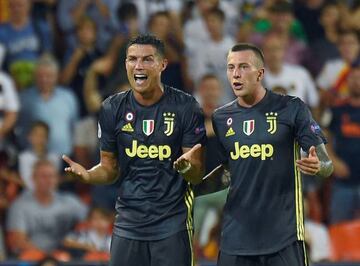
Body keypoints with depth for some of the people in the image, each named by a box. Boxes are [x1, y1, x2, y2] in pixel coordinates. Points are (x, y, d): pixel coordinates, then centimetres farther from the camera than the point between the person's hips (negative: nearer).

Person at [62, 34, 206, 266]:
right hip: (128, 224, 3)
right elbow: (110, 169, 10)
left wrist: (187, 167, -27)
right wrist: (88, 176, -12)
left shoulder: (185, 107, -6)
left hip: (172, 224, -3)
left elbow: (197, 176, -4)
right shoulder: (113, 109, 3)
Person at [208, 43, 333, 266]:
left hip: (283, 235, -4)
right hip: (236, 237, 4)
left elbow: (326, 165, -3)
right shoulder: (221, 118, 9)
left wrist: (317, 166, -26)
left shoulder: (292, 109, -3)